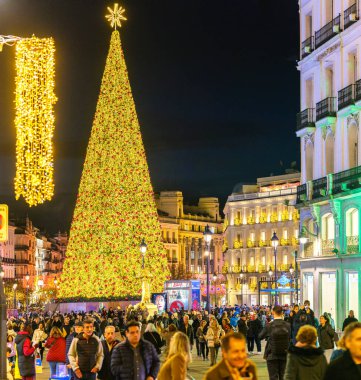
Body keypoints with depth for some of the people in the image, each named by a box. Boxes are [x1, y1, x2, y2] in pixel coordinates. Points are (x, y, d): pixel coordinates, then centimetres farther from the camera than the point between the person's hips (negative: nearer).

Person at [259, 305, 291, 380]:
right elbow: (289, 338, 7)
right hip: (284, 356, 3)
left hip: (272, 356, -3)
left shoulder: (269, 326, -14)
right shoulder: (287, 325, -8)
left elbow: (260, 336, 0)